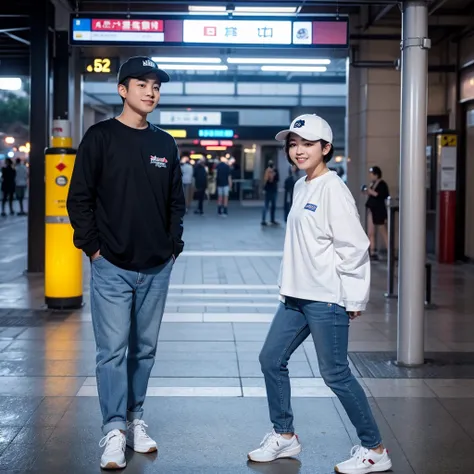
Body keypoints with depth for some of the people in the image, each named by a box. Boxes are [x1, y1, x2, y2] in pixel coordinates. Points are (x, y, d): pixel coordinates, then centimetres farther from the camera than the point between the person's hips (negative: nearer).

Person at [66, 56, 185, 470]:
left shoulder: (165, 145, 11)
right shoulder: (101, 138, -2)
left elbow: (177, 202, 17)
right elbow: (79, 198, -3)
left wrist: (174, 245, 7)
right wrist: (92, 246, -8)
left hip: (157, 269, 4)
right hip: (112, 267, -4)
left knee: (145, 348, 11)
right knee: (113, 350, -5)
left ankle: (135, 419, 22)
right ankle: (114, 431, 0)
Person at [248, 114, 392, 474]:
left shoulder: (333, 189, -14)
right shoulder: (301, 187, 12)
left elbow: (354, 247, -17)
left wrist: (354, 299, -14)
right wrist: (289, 283, 14)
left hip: (326, 300, -9)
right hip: (296, 296, 9)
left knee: (335, 373, -3)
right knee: (271, 359, 12)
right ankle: (284, 436, 27)